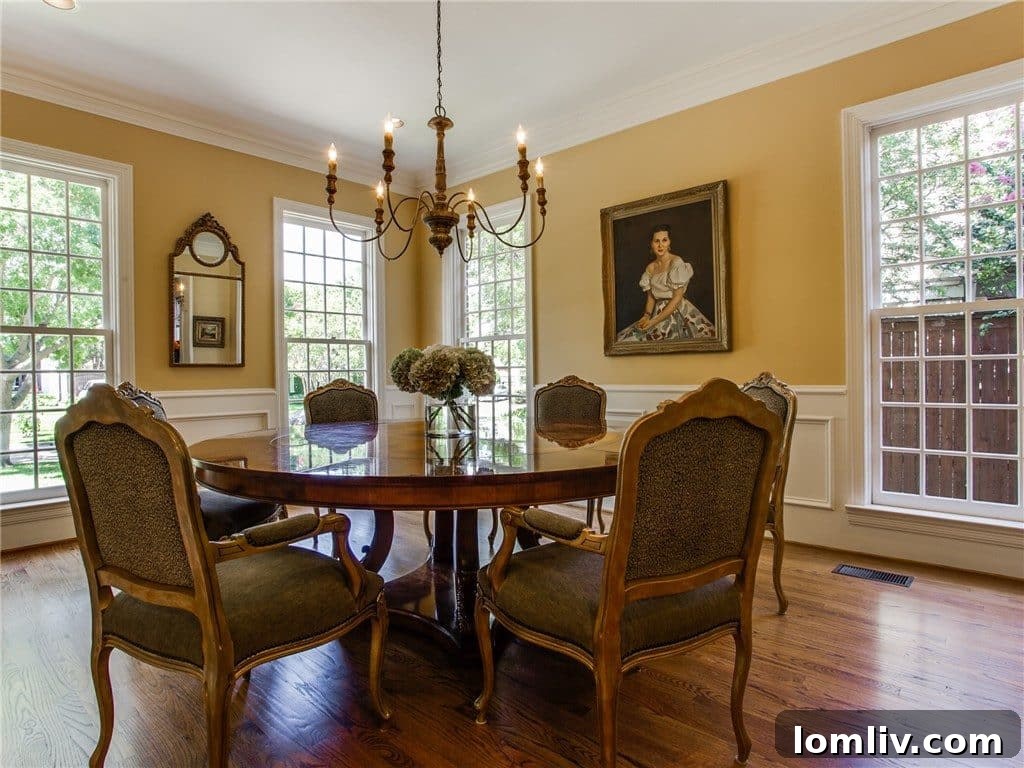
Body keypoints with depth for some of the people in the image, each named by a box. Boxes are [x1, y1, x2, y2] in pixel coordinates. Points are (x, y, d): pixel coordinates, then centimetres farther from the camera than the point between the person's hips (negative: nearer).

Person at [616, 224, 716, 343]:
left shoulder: (677, 263, -9)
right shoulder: (650, 267, 11)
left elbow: (677, 298, -14)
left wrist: (654, 321, -17)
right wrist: (647, 315, -6)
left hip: (678, 312, -6)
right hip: (659, 311, 6)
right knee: (624, 338, -10)